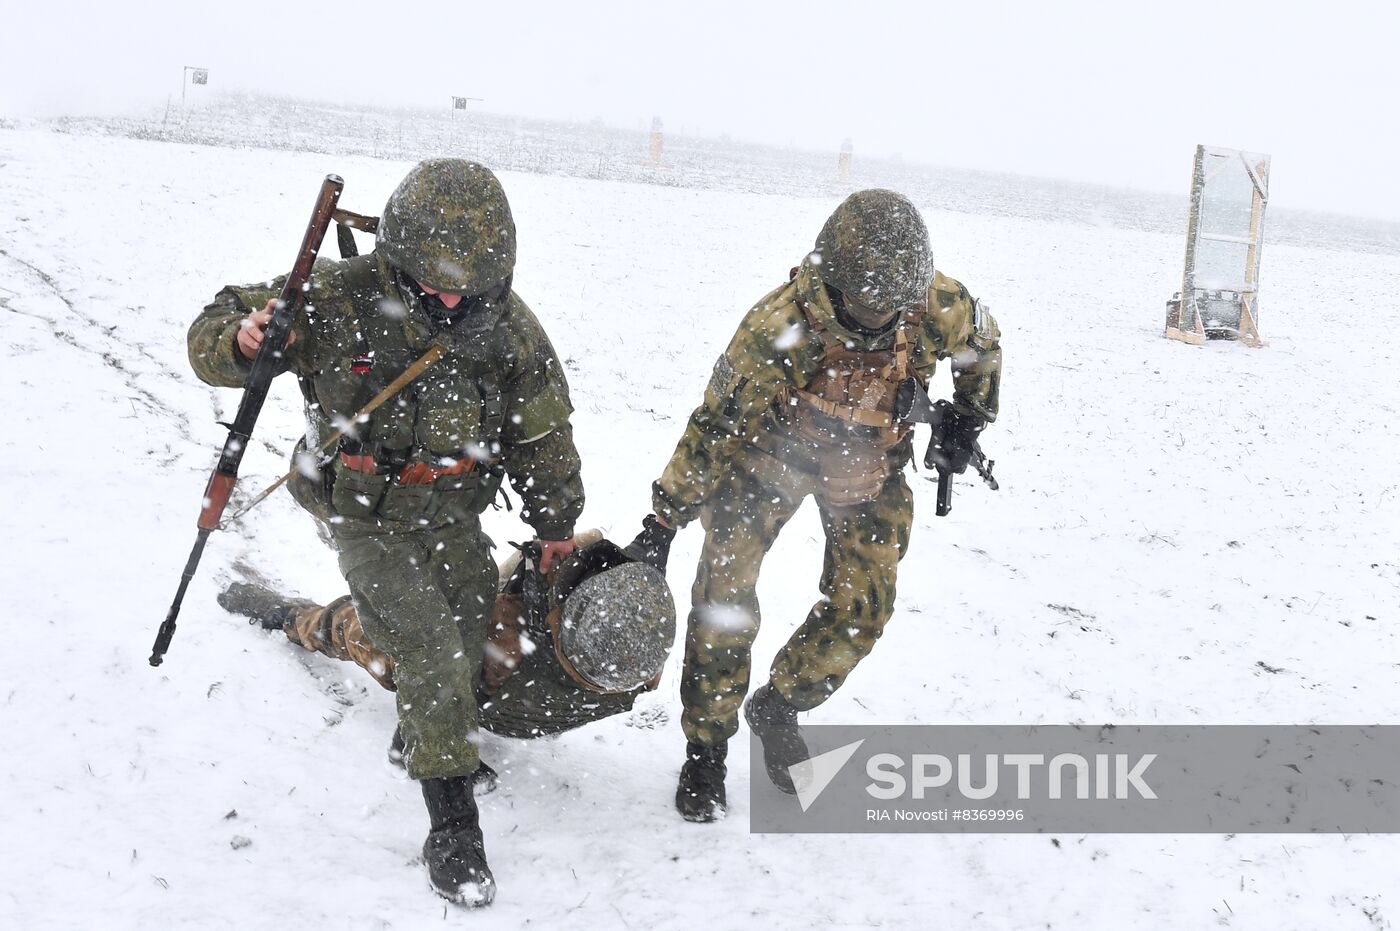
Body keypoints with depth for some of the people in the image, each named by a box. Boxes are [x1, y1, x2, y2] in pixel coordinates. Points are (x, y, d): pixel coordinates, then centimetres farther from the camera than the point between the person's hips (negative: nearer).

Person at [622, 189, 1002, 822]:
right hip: (772, 453, -3)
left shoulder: (938, 305, -26)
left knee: (862, 609, 0)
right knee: (724, 597, -10)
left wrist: (970, 416, 0)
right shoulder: (775, 330, -35)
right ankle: (705, 749, 7)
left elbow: (982, 341, 1)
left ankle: (777, 709, 24)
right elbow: (715, 423, -23)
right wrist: (665, 519, -20)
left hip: (868, 467, 3)